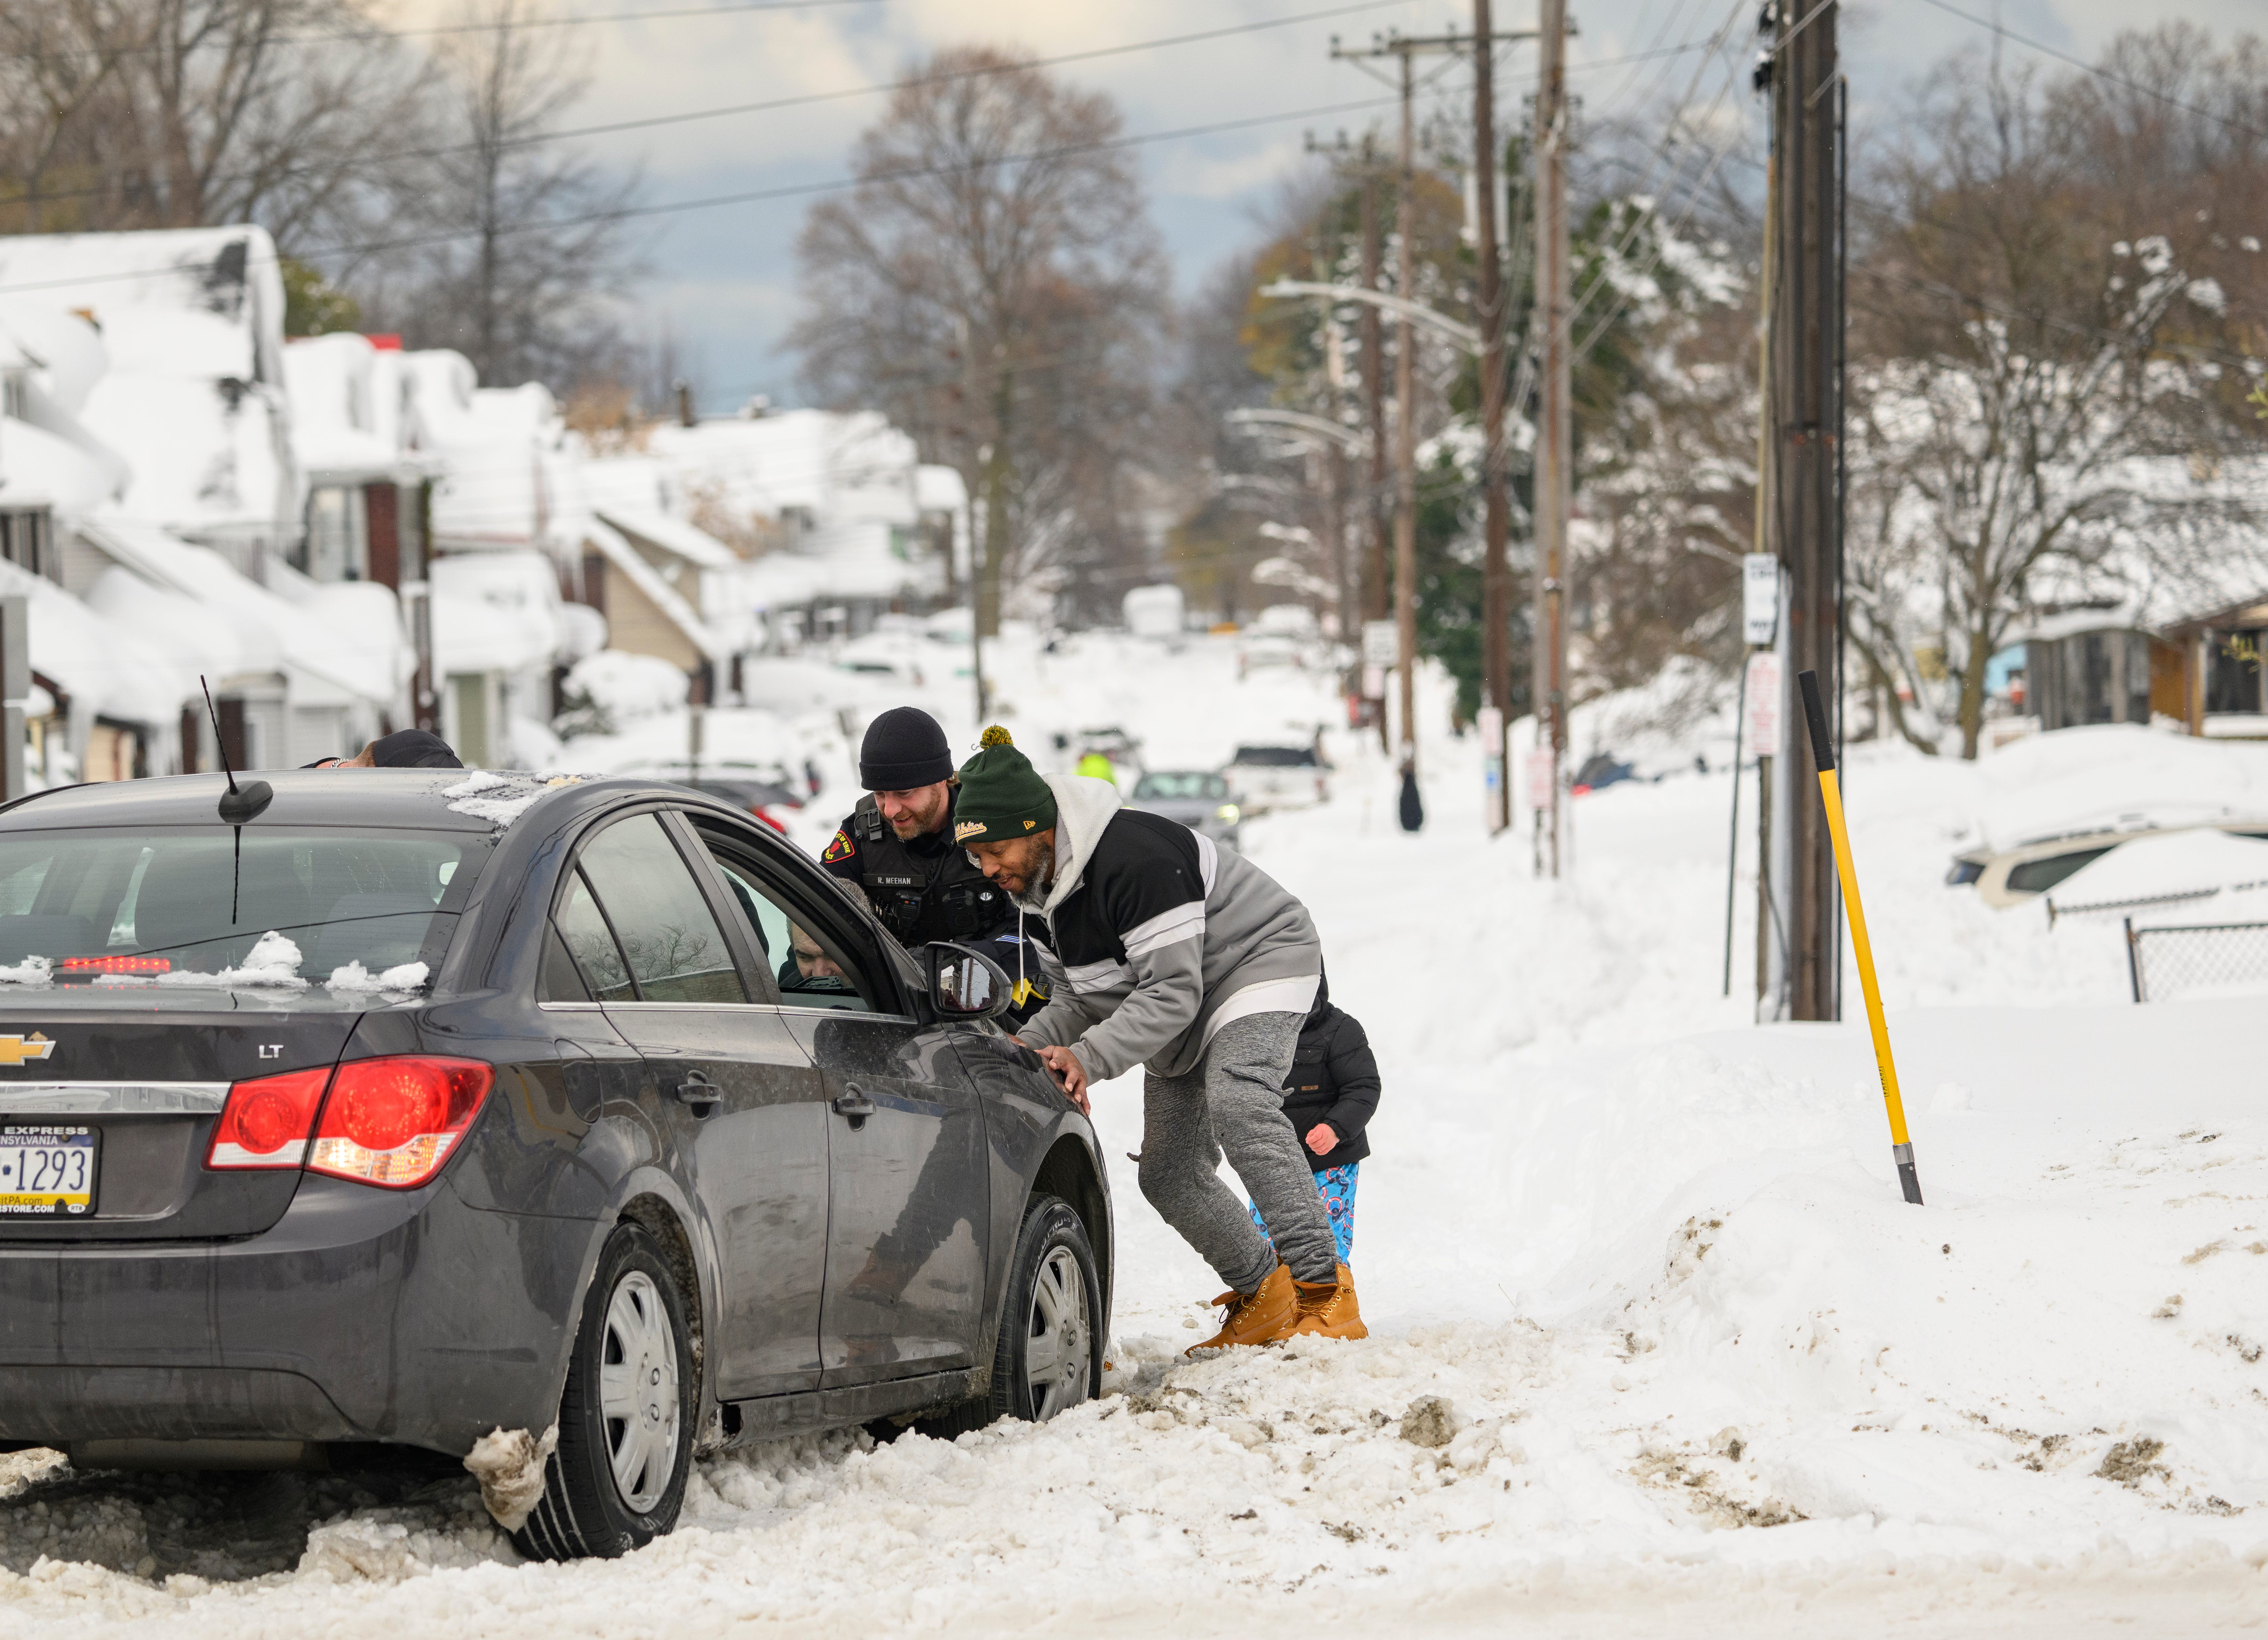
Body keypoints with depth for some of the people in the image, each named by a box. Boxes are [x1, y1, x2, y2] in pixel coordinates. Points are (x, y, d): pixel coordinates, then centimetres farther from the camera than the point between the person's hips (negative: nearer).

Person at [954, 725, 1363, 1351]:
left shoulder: (1134, 859, -32)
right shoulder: (1040, 887, -2)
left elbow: (1172, 993, -33)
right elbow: (1082, 999, 3)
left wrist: (1089, 1058, -38)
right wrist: (1031, 1044, -17)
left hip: (1260, 961, -10)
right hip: (1178, 1018, 10)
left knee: (1238, 1104, -34)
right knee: (1168, 1174, 2)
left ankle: (1324, 1290, -35)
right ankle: (1262, 1296, 17)